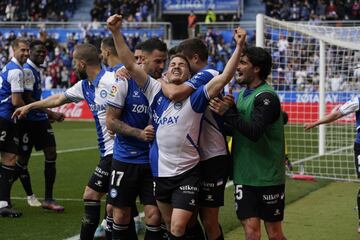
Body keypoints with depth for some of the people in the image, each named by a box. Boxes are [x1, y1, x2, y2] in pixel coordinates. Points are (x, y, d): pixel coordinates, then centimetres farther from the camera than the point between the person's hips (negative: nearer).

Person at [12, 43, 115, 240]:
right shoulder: (84, 86, 12)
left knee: (91, 195, -4)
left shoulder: (110, 80, -17)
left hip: (114, 149, -8)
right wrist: (29, 106, 38)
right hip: (108, 150, 8)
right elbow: (58, 99, 28)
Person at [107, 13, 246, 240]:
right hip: (160, 171, 4)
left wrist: (239, 47, -26)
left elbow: (224, 78, -17)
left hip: (187, 172, -4)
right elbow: (131, 64, 0)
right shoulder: (156, 91, 4)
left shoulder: (195, 97, -5)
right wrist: (116, 32, -9)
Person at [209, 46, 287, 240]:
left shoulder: (267, 97, -14)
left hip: (268, 177, -6)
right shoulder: (243, 94, 12)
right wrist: (228, 110, -3)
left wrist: (228, 113, -25)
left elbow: (254, 132, -24)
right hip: (244, 176, 6)